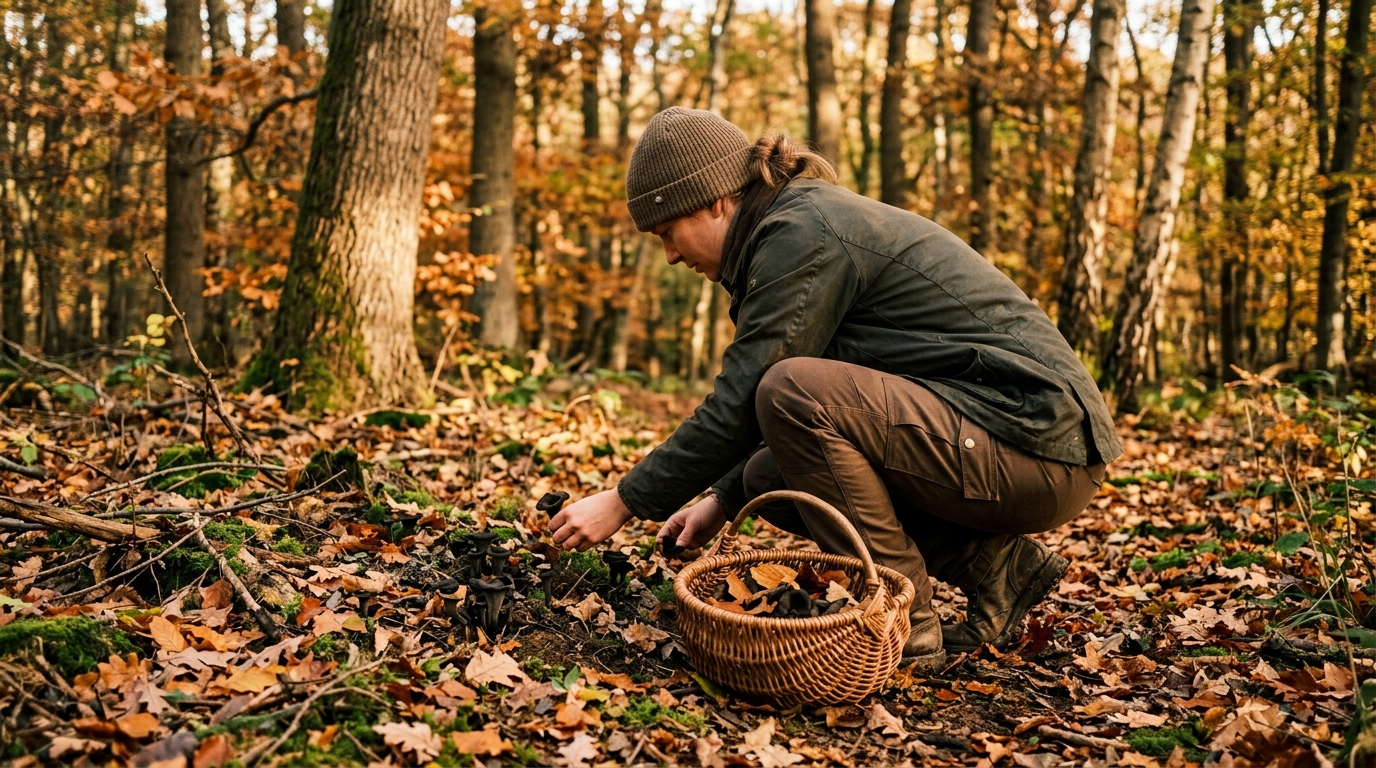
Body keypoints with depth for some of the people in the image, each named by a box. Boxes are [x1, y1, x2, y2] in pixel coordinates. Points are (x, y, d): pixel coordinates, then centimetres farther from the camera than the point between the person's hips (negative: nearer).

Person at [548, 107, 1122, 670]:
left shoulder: (801, 234, -15)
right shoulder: (812, 216, 16)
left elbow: (739, 404, -16)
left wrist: (623, 503, -7)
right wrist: (723, 500, 19)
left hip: (1037, 445, -10)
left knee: (791, 391, -23)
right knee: (772, 475, 9)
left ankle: (905, 627, -10)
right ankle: (995, 566, 8)